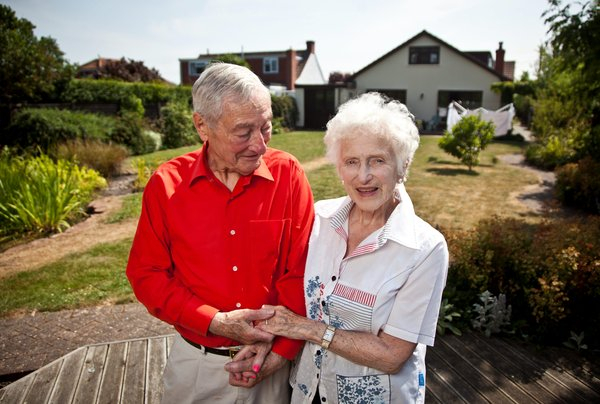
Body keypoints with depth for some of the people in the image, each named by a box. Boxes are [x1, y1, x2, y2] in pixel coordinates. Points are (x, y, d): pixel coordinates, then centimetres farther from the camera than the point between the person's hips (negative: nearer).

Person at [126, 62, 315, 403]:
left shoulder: (287, 174, -12)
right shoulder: (167, 184, -11)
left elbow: (302, 271, -10)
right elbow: (147, 274, -6)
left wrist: (280, 352, -15)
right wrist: (217, 322, -16)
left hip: (271, 360, 0)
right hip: (196, 361, 1)